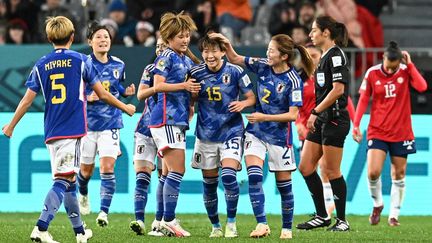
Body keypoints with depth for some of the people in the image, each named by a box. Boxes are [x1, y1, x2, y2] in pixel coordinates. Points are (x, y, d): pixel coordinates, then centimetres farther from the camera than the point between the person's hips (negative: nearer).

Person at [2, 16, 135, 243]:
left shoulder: (41, 65, 7)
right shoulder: (80, 61, 0)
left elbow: (27, 100, 6)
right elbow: (102, 94, 4)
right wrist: (125, 107, 21)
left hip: (51, 131, 5)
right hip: (72, 130, -5)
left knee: (68, 180, 15)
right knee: (62, 180, -10)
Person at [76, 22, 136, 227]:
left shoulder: (118, 65, 4)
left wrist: (127, 92, 0)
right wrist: (88, 98, -23)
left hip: (111, 123, 1)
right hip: (87, 123, -1)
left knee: (107, 167, -14)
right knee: (86, 169, 11)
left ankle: (104, 211, -15)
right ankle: (83, 194, 45)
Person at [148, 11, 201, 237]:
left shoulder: (188, 61, 18)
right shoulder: (166, 57, -6)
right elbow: (158, 85, -14)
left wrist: (194, 91, 7)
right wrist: (184, 86, -22)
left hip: (179, 120, 9)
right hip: (166, 119, -9)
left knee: (170, 174, 9)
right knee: (177, 171, -12)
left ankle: (164, 221, 12)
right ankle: (169, 220, -12)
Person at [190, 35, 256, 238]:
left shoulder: (235, 72, -7)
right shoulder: (196, 73, -2)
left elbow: (251, 98, 0)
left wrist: (243, 103, -20)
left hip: (231, 132, -3)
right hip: (206, 135, 3)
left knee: (228, 175, -19)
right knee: (209, 183, 6)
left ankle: (231, 224, -6)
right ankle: (215, 226, 22)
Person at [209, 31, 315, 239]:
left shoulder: (293, 81, -17)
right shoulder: (263, 66, -3)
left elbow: (293, 115, -18)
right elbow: (235, 59, 10)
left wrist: (264, 117, -22)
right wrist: (227, 44, -9)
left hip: (279, 136, -4)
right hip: (256, 132, 4)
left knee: (284, 184, 6)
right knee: (254, 176, -15)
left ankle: (287, 228, 22)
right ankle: (262, 224, -14)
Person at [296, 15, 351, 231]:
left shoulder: (335, 55, -13)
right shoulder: (325, 56, 16)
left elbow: (338, 89, -21)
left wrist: (315, 112, -18)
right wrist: (315, 116, 19)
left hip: (335, 120, -10)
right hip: (321, 121, 10)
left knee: (331, 171, -4)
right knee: (305, 167, 7)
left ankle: (342, 220, 6)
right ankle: (322, 216, 13)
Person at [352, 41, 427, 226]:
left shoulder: (406, 72, -4)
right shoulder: (372, 73, -4)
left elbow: (422, 87, -22)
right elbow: (363, 100, 2)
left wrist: (410, 64, -17)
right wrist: (356, 125, -3)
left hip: (401, 133, 0)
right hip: (377, 132, 0)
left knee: (398, 175, 5)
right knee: (373, 173, -13)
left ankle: (394, 215, 16)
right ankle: (377, 204, 13)